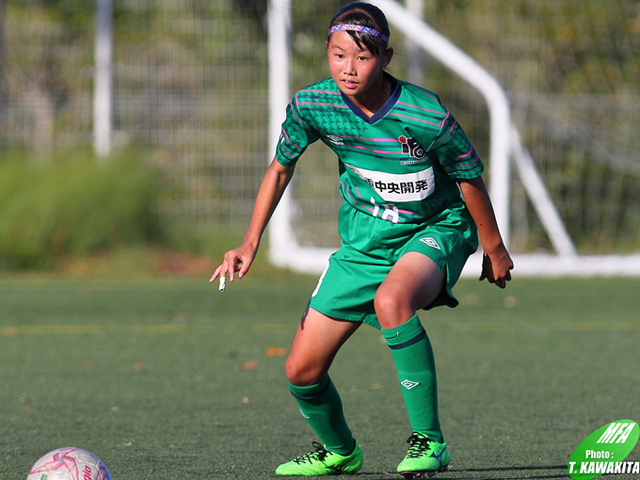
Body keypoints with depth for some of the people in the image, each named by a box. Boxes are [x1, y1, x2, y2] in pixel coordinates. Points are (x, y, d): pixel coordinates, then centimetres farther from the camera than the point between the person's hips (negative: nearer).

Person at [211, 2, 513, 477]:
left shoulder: (427, 117, -27)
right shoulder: (311, 105, -15)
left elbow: (470, 178, -10)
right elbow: (281, 167, 3)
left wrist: (494, 249, 2)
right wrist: (250, 243, -4)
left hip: (435, 231, -5)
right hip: (364, 241, 5)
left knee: (391, 300, -40)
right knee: (302, 371, 2)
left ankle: (429, 441, -28)